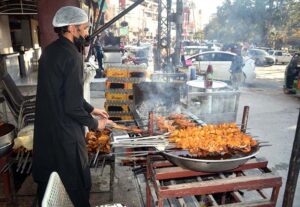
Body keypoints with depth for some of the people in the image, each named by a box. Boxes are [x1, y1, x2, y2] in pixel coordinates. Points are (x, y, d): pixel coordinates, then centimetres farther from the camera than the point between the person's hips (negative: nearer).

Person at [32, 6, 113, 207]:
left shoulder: (49, 51, 7)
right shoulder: (71, 56, -20)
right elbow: (72, 106, -23)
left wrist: (91, 109, 17)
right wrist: (94, 123, -6)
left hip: (45, 128, 9)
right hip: (64, 132, -9)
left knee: (47, 182, 24)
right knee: (75, 183, 11)